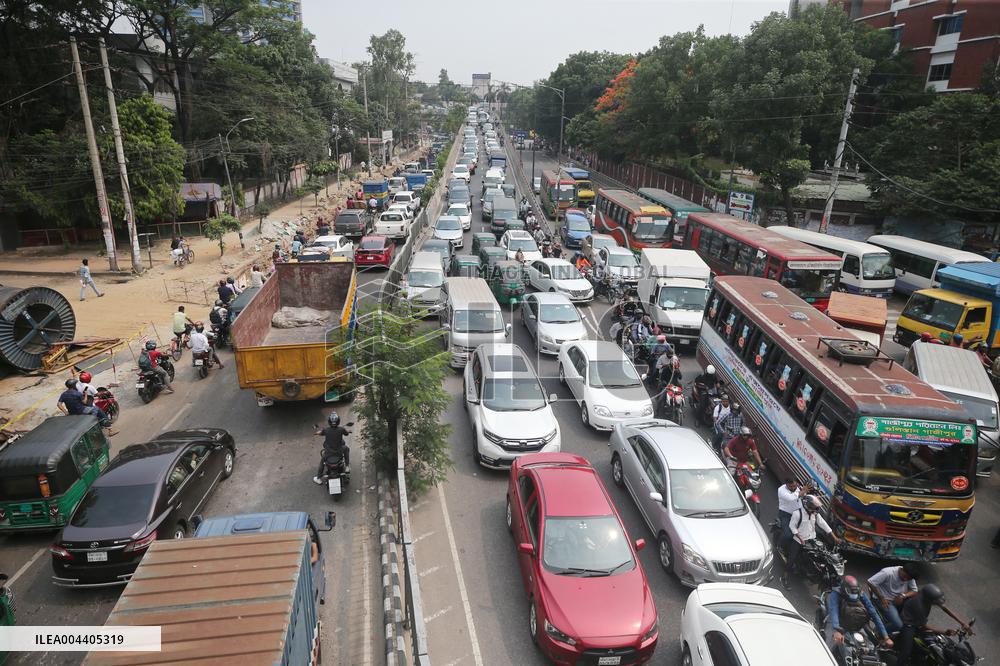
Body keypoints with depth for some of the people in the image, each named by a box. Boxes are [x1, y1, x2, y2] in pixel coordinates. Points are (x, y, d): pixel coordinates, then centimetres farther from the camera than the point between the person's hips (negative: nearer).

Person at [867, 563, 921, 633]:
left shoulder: (909, 576, -6)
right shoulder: (888, 573, -26)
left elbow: (914, 591, -3)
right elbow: (870, 582, -26)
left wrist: (903, 596, -22)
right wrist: (882, 598, -22)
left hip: (899, 600, 7)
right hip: (886, 601, -7)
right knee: (898, 624, -21)